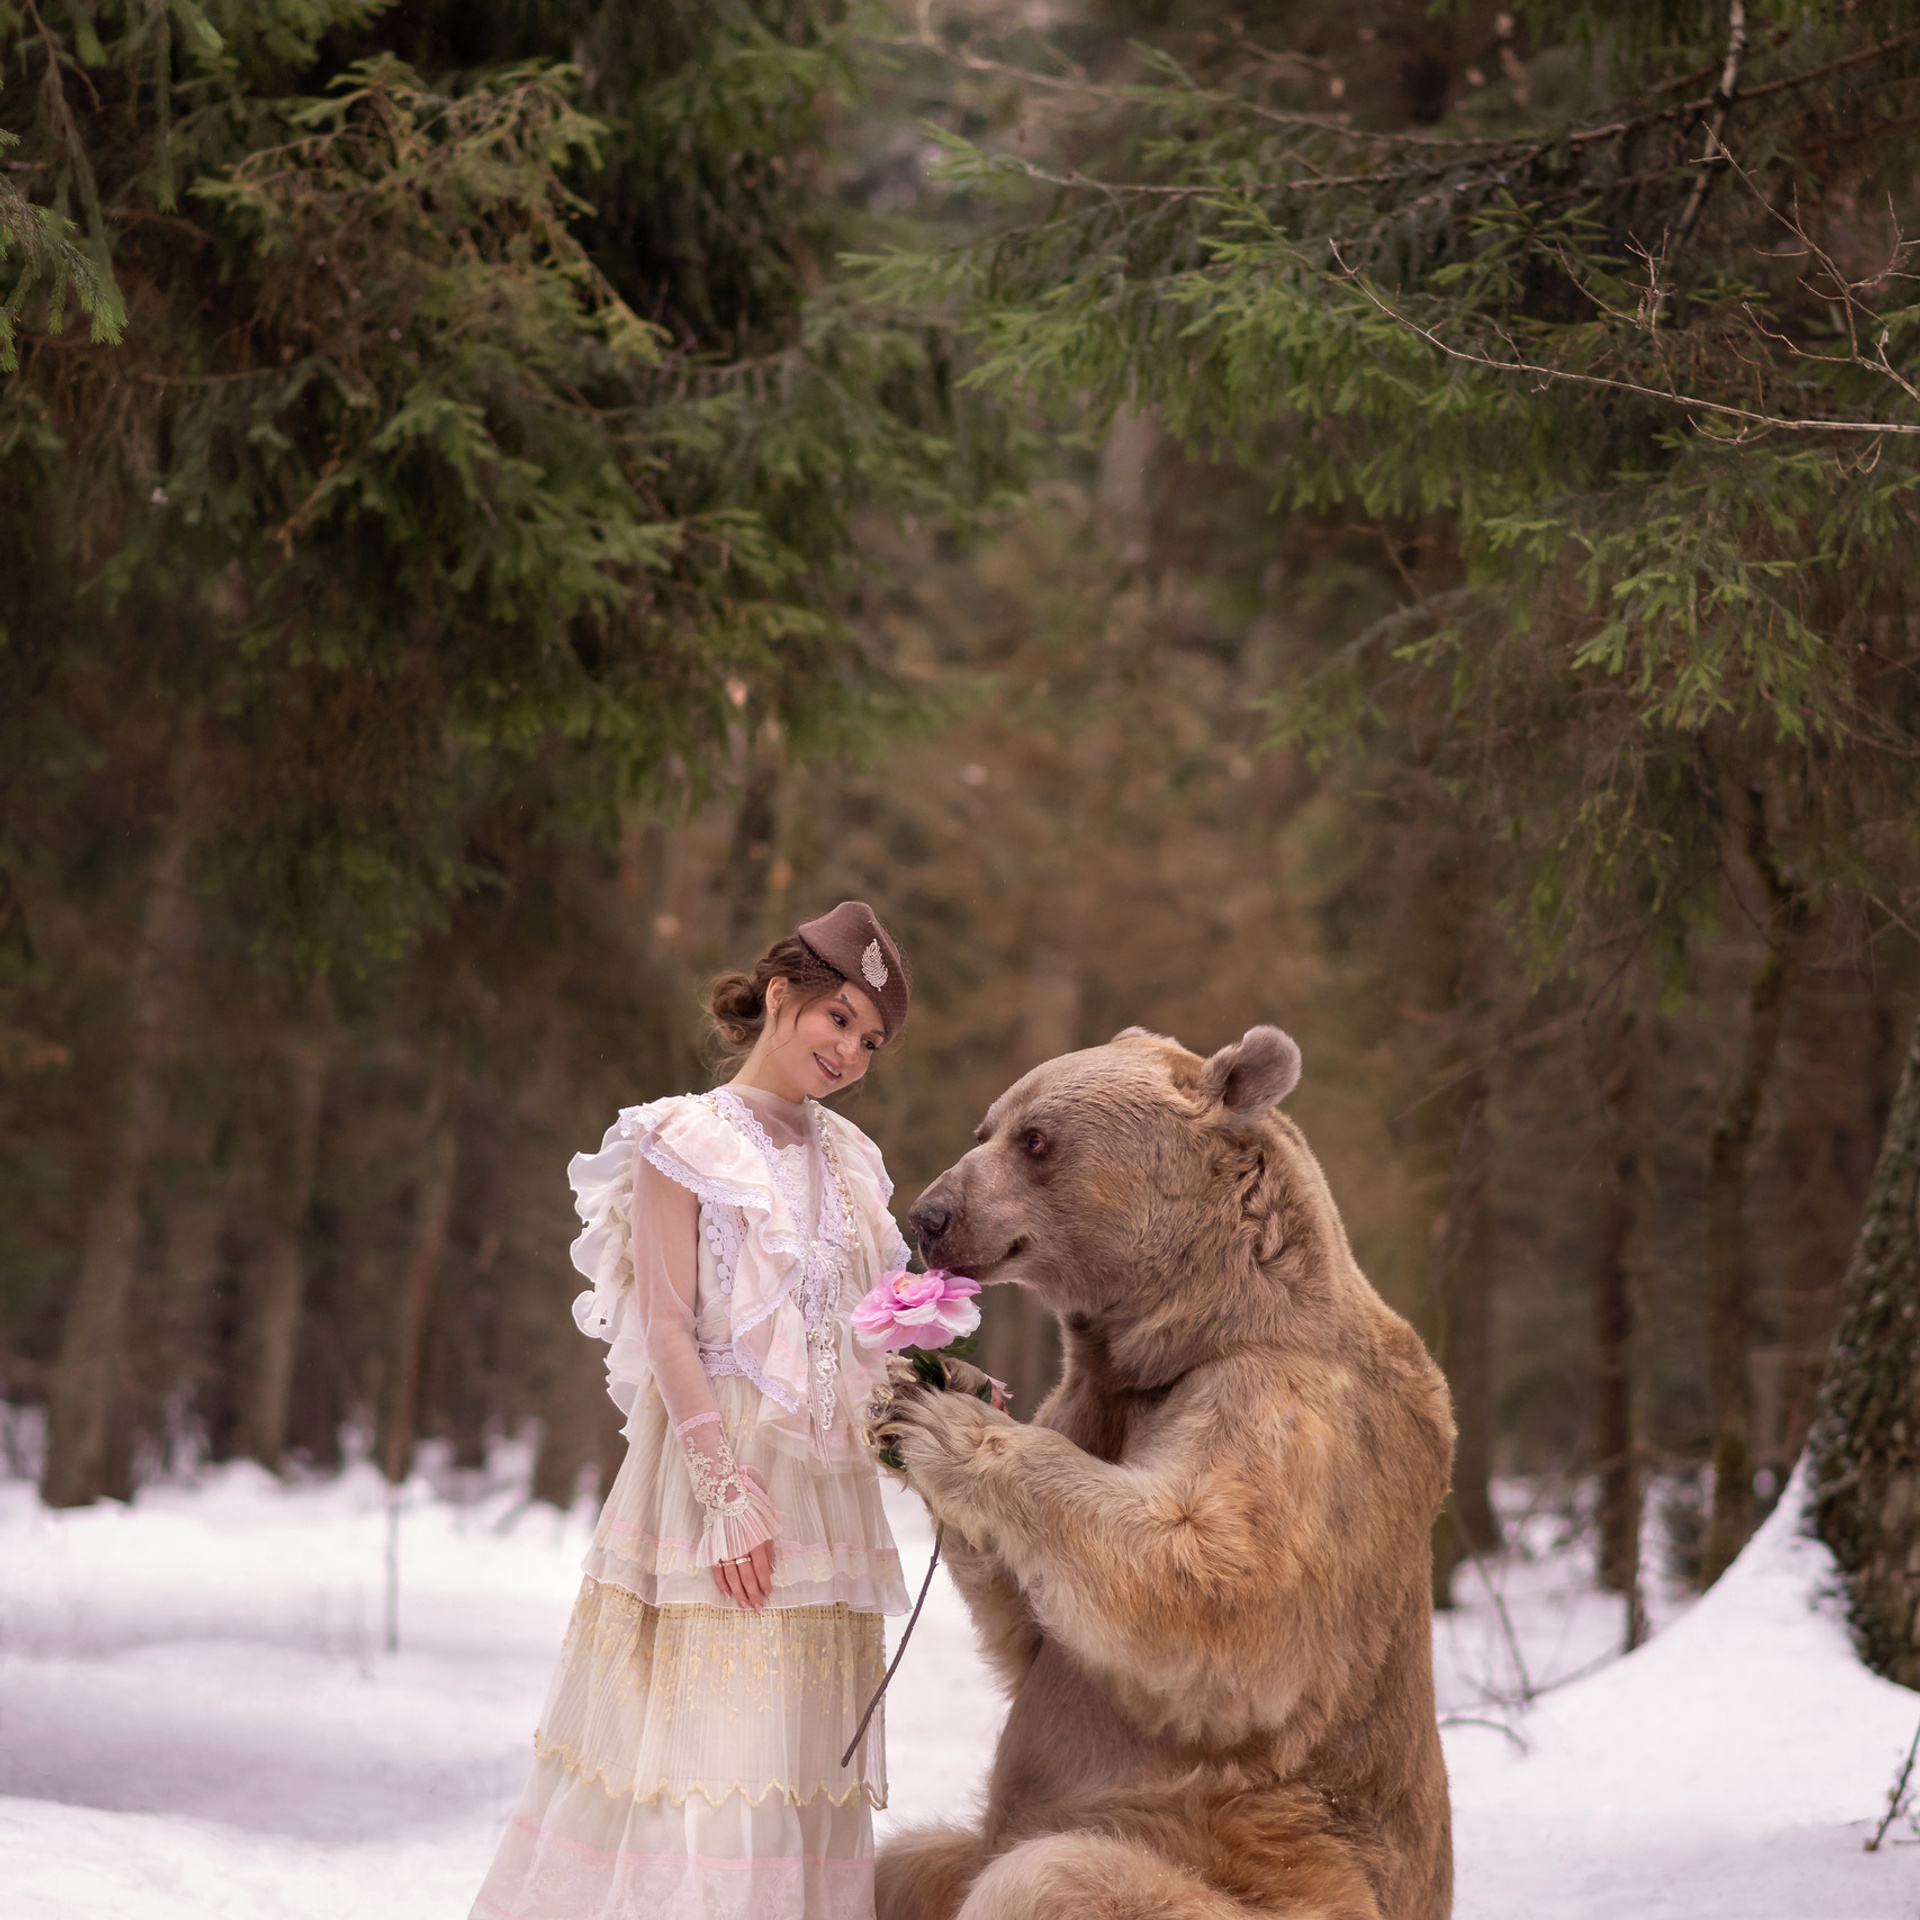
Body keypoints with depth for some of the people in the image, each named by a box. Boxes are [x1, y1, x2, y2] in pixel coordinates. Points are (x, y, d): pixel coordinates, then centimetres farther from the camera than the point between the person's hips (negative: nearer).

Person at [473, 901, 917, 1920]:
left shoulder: (845, 1157, 16)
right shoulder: (687, 1139, -3)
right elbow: (667, 1328, -10)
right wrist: (728, 1487, -18)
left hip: (827, 1483, 6)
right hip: (720, 1464, -6)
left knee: (800, 1751, 4)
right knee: (698, 1752, -9)